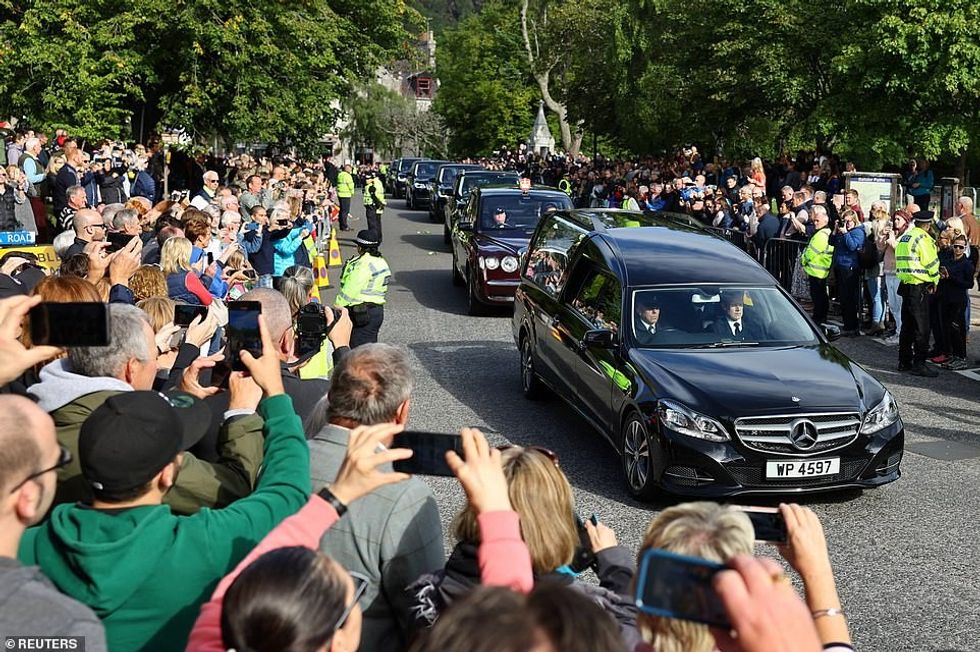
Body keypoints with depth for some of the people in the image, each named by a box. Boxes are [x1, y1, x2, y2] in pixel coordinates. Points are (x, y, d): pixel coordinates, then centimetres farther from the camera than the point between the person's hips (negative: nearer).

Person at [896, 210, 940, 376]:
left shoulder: (904, 237, 13)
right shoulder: (923, 238, -12)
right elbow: (932, 263, -13)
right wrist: (935, 281, 6)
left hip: (905, 285, 9)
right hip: (919, 287, -9)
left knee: (907, 325, 14)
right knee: (922, 327, -5)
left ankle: (904, 361, 20)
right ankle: (919, 364, -5)